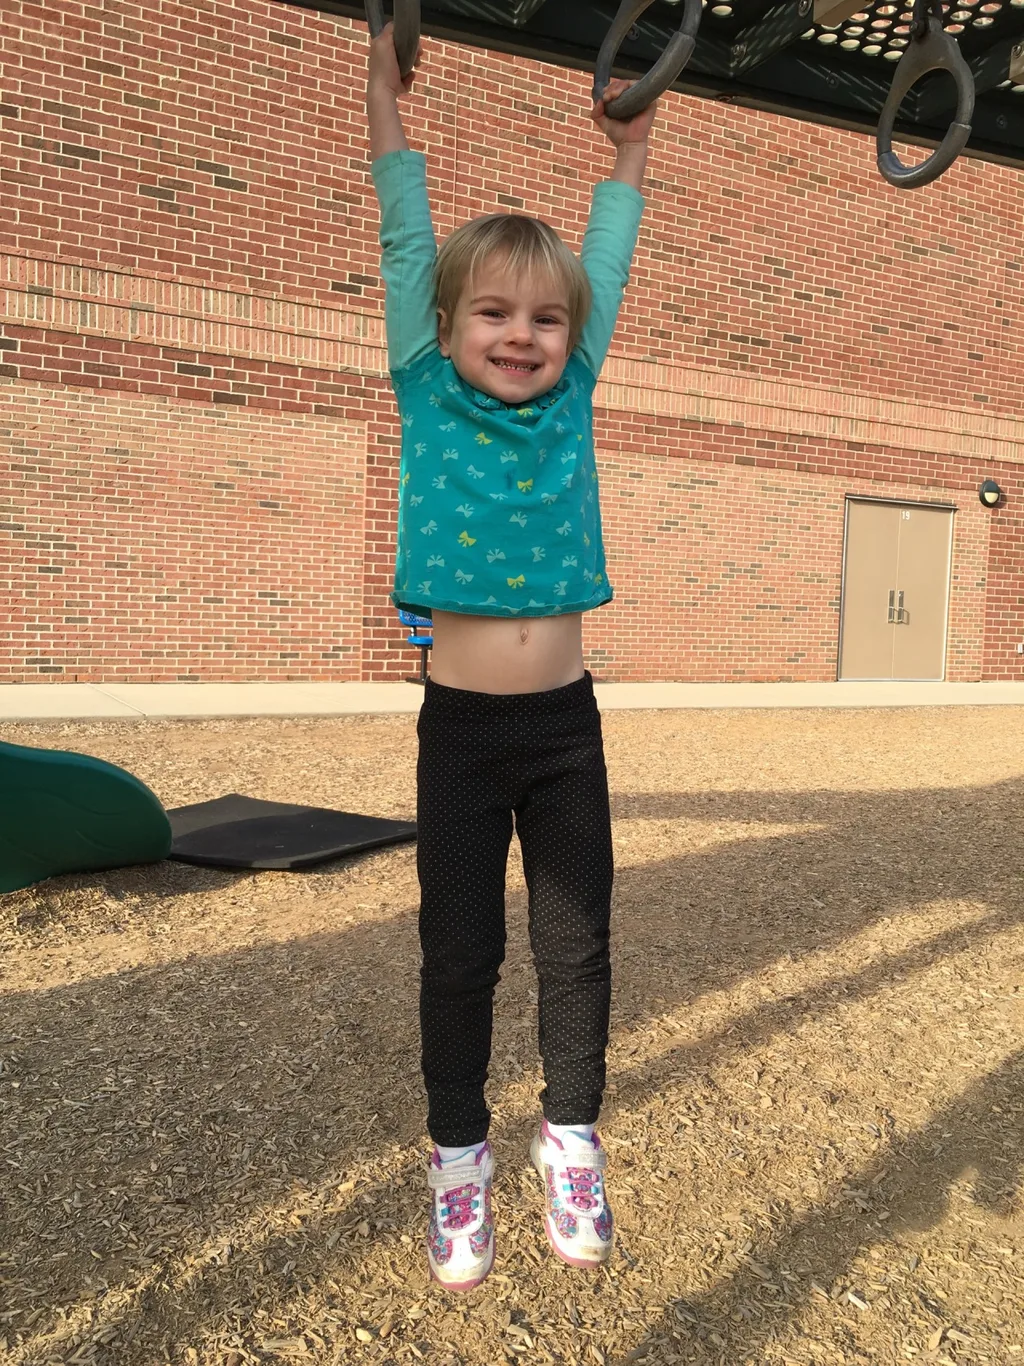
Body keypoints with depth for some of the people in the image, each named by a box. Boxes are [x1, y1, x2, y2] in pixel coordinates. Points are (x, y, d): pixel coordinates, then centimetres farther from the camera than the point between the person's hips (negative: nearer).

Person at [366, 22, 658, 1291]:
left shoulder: (571, 401, 4)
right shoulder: (427, 396, -1)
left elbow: (607, 261, 14)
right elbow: (408, 239, 4)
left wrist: (631, 144, 22)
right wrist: (385, 90, 10)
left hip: (566, 724, 2)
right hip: (462, 729, -2)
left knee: (576, 946, 11)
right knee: (459, 952, 9)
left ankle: (570, 1141, 32)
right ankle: (457, 1160, 28)